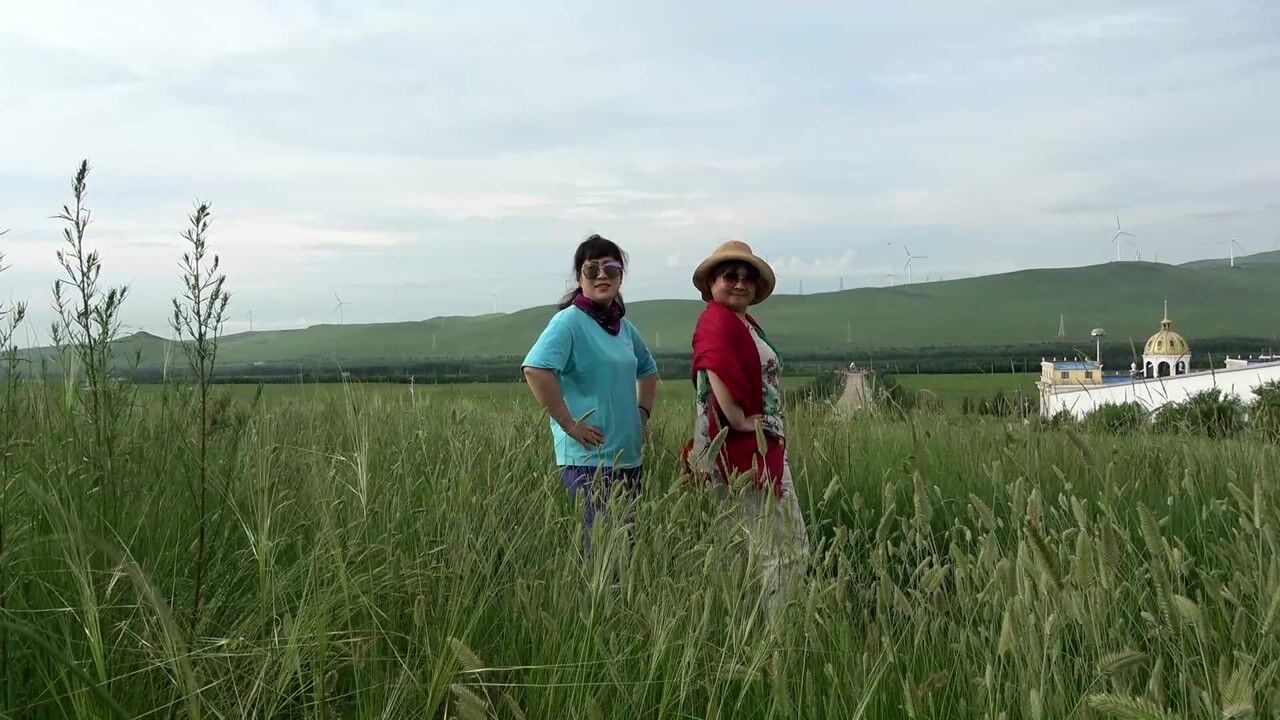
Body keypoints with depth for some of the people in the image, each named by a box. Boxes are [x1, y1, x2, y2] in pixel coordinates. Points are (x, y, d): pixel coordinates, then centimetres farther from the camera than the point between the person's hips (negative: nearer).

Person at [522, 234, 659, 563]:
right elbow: (535, 369, -27)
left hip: (629, 455, 8)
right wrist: (569, 424, -23)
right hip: (589, 457, -8)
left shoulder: (623, 326, 13)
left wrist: (644, 413, 17)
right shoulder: (570, 321, -11)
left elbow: (647, 370, 32)